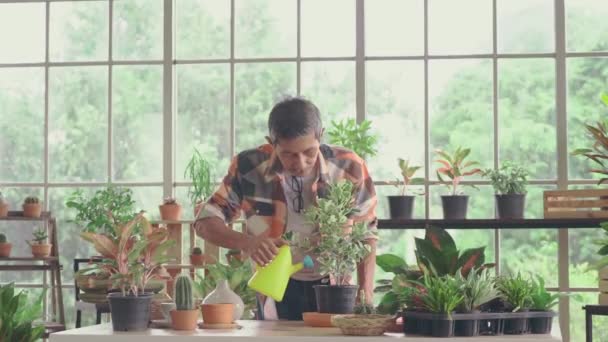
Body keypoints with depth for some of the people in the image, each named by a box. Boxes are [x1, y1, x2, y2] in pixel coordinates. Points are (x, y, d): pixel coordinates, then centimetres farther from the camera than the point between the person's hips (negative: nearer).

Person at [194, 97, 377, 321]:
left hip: (334, 287, 0)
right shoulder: (249, 167, -16)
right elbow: (206, 222, -10)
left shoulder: (348, 168, -15)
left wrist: (366, 293, -11)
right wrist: (247, 242, -29)